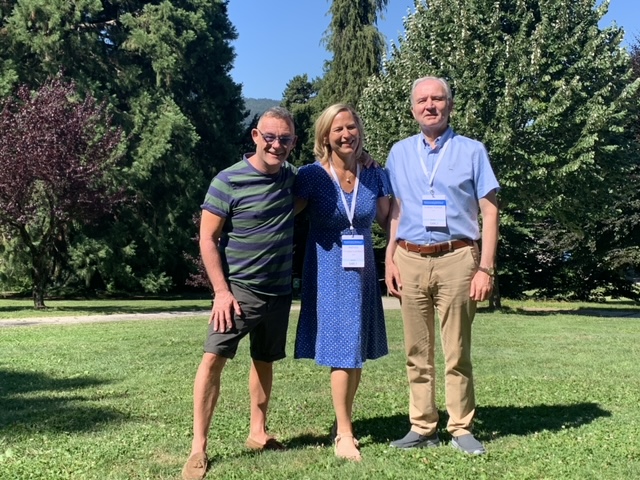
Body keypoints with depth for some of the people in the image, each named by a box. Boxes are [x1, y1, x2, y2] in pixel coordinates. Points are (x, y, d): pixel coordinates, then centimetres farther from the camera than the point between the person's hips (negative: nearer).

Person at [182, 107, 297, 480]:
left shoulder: (292, 177, 4)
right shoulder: (228, 181, -12)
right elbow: (208, 239, -11)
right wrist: (222, 291, -16)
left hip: (280, 292, 5)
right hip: (238, 289, -5)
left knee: (265, 361, 15)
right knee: (213, 359, -10)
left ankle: (258, 432, 29)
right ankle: (199, 448, -3)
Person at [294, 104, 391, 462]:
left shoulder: (374, 176, 1)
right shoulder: (312, 175, -10)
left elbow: (388, 221, 9)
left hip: (363, 271, 4)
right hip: (329, 272, -4)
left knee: (357, 352, 11)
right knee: (342, 351, -2)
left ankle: (344, 424, 27)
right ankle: (345, 434, 11)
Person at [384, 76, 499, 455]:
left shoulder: (471, 151, 4)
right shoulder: (400, 153, 13)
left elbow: (490, 212, 1)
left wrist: (486, 268, -6)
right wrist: (389, 259, 5)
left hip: (457, 259, -2)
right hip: (411, 260, 3)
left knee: (457, 352, 2)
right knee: (417, 352, 7)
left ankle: (462, 429, 13)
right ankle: (422, 428, 16)